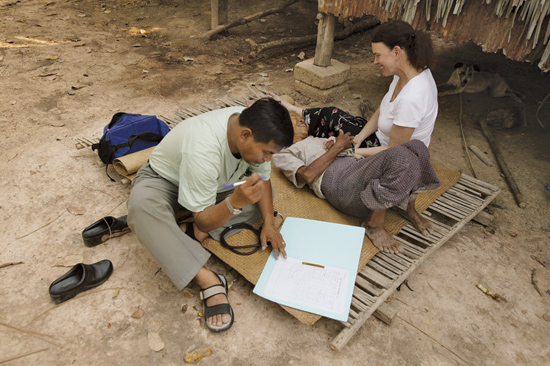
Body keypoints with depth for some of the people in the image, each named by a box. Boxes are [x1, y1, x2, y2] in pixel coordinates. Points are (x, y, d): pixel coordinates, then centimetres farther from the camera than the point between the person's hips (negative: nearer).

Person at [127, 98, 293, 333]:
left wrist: (269, 223, -15)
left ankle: (192, 233, -16)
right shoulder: (203, 150, -40)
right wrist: (236, 202, -49)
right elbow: (203, 220, -30)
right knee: (141, 203, -40)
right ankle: (208, 281, -37)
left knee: (265, 193, -10)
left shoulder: (254, 127, -20)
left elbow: (263, 177, -3)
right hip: (165, 181, -6)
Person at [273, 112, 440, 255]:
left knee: (416, 146, -15)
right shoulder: (282, 154, 18)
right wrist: (338, 147, 1)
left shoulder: (321, 140, 41)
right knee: (400, 156, -31)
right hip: (339, 180, -7)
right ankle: (374, 224, -17)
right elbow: (308, 175, -4)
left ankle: (410, 210, 0)